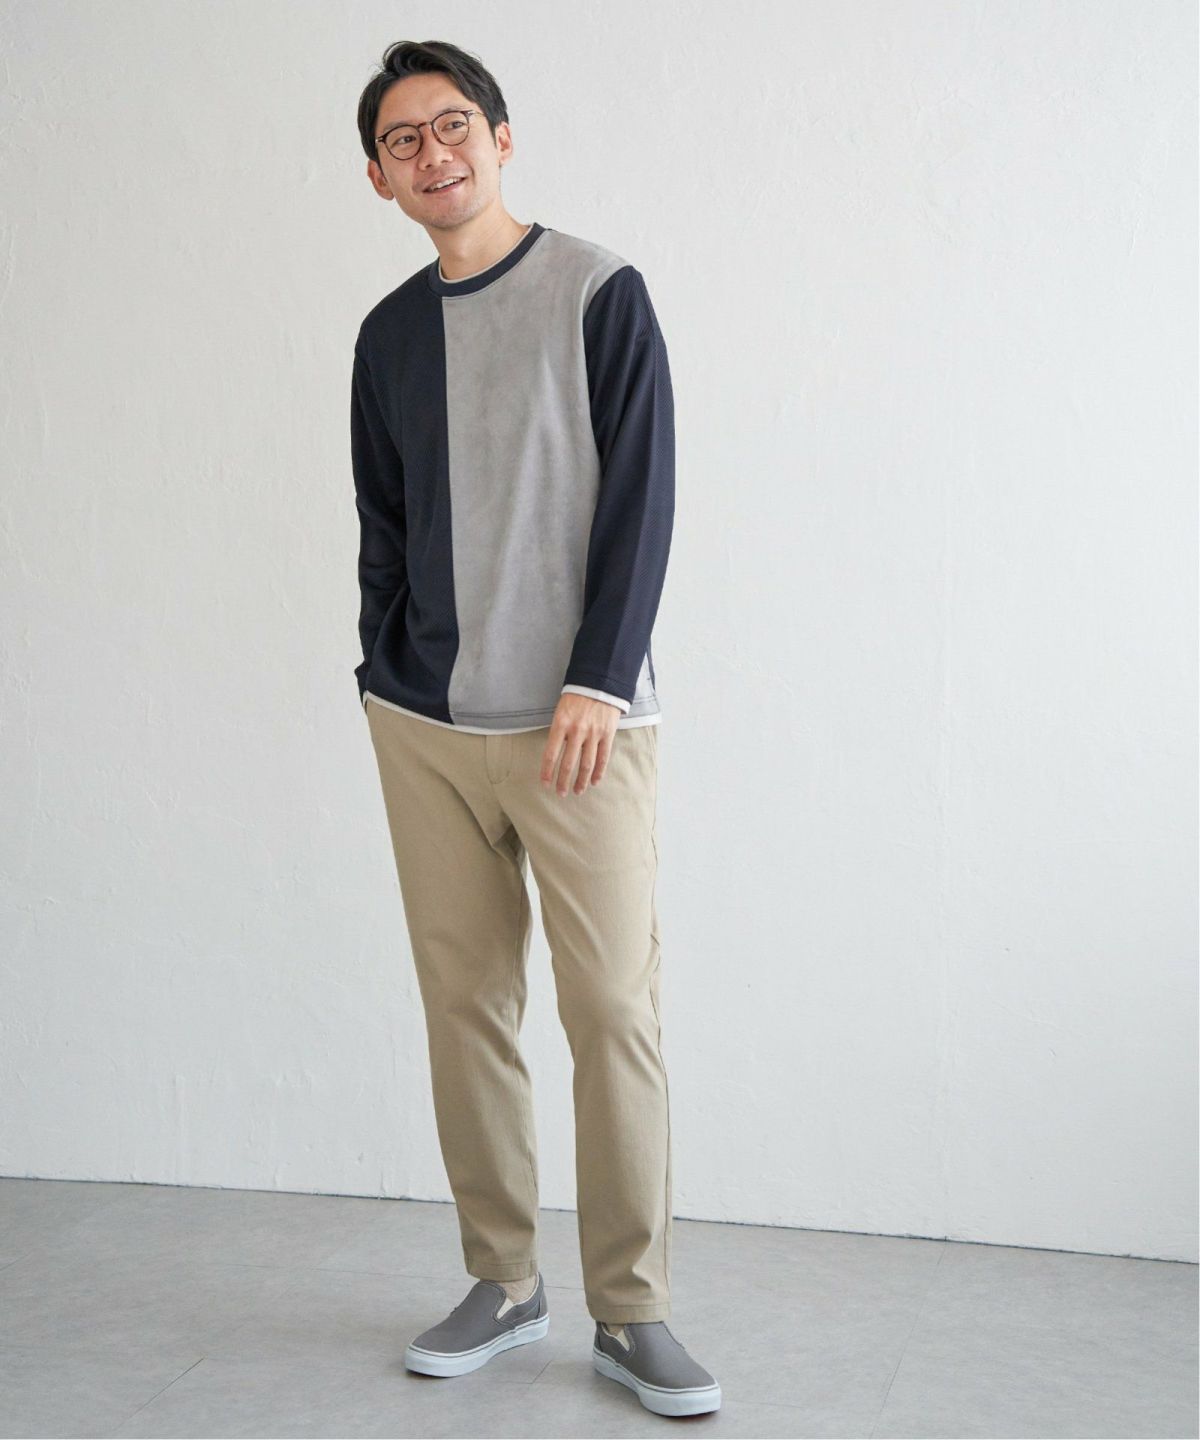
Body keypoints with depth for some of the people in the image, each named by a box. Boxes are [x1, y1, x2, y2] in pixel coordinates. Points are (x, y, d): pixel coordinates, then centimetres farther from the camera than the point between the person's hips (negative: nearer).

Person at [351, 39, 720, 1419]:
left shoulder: (596, 292, -1)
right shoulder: (387, 335, 13)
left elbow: (640, 497, -6)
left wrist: (595, 682, -13)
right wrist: (386, 678, 8)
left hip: (579, 721, -4)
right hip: (424, 727, 5)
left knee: (614, 1008, -6)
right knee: (464, 1003, 6)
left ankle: (630, 1312, 5)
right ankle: (503, 1282, 19)